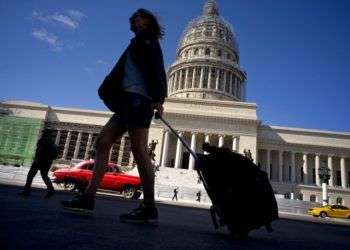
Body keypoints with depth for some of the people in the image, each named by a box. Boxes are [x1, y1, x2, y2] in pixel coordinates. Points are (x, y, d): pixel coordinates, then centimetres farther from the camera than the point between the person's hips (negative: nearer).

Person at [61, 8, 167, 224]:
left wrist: (158, 98, -21)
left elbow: (158, 69, -9)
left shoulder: (147, 39, 7)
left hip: (139, 98, -9)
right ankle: (88, 197, 1)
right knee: (103, 142, 1)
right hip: (128, 100, 9)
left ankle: (149, 208, -14)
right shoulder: (138, 44, 30)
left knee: (139, 149, -16)